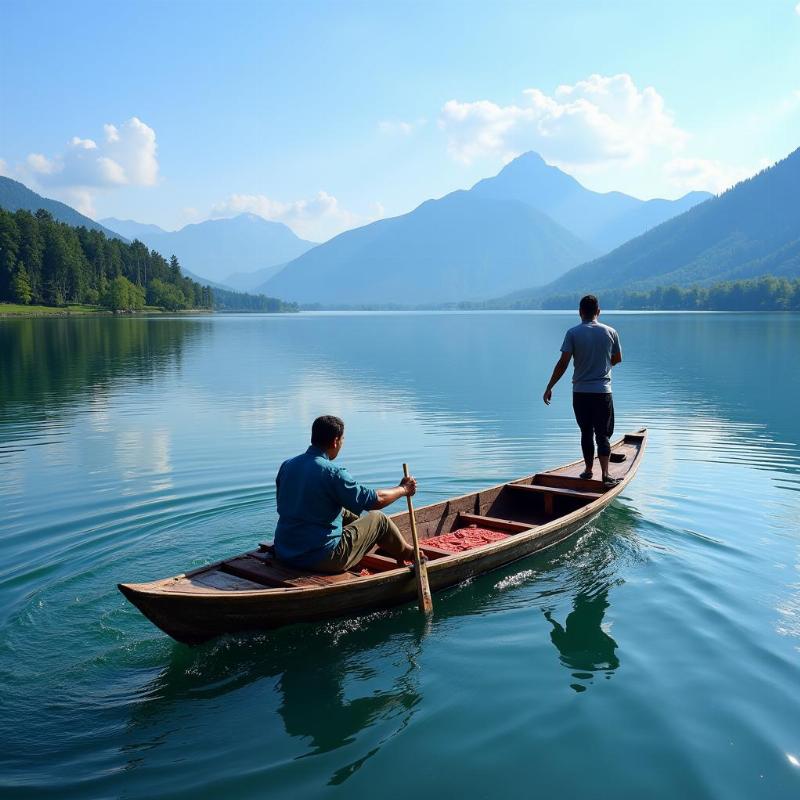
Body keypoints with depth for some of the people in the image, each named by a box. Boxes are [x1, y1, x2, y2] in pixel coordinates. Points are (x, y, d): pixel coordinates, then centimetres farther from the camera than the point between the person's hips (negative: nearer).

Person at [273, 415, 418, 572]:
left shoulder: (286, 466, 0)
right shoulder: (333, 473, -20)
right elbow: (376, 500, -13)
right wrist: (403, 489, 6)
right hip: (322, 559, -7)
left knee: (343, 512, 27)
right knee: (378, 519, 10)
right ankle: (407, 553, 39)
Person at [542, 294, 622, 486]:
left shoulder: (573, 333, -5)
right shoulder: (610, 332, 1)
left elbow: (563, 363, -10)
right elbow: (617, 359, 13)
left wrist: (549, 388, -4)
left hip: (580, 392, 0)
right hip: (603, 391, 0)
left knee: (586, 432, 14)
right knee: (603, 434, 4)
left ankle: (589, 469, 23)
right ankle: (605, 474, -7)